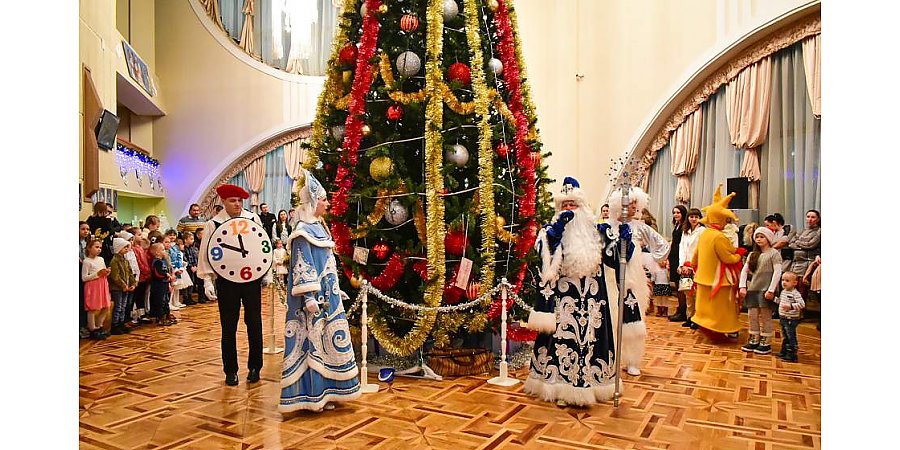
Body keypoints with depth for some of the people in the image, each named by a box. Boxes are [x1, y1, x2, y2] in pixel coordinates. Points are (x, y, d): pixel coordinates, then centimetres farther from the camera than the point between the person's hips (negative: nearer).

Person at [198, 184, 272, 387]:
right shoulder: (213, 224, -1)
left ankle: (254, 367, 21)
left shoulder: (253, 219, 2)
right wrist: (208, 280, -5)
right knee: (228, 327, 6)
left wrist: (267, 273, 8)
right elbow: (206, 254, 1)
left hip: (252, 278, 1)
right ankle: (230, 371, 20)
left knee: (254, 324, 6)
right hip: (226, 281, -1)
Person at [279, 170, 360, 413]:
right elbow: (301, 266, -17)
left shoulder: (319, 227, 15)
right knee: (312, 339, -3)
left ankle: (323, 391, 21)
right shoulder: (303, 230, -12)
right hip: (314, 297, -9)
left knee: (325, 338, 12)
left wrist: (336, 290, 21)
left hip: (327, 294, 9)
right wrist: (308, 297, -22)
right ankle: (311, 395, 6)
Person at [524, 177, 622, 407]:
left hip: (591, 294, 3)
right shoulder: (554, 228, 5)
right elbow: (542, 247, -14)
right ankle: (562, 386, 7)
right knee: (563, 335, -4)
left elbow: (612, 255, 7)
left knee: (591, 334, 7)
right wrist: (557, 227, -20)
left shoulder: (595, 230, 10)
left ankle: (589, 382, 22)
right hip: (563, 295, -2)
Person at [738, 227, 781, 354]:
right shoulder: (753, 254, 14)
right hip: (752, 289, 5)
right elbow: (744, 270, 11)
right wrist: (742, 287, 0)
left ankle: (766, 343, 10)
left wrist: (771, 290, -16)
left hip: (766, 290, -5)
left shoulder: (774, 253, -3)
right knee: (752, 316, 7)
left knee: (765, 317, 1)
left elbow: (777, 272, -10)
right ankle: (754, 341, 17)